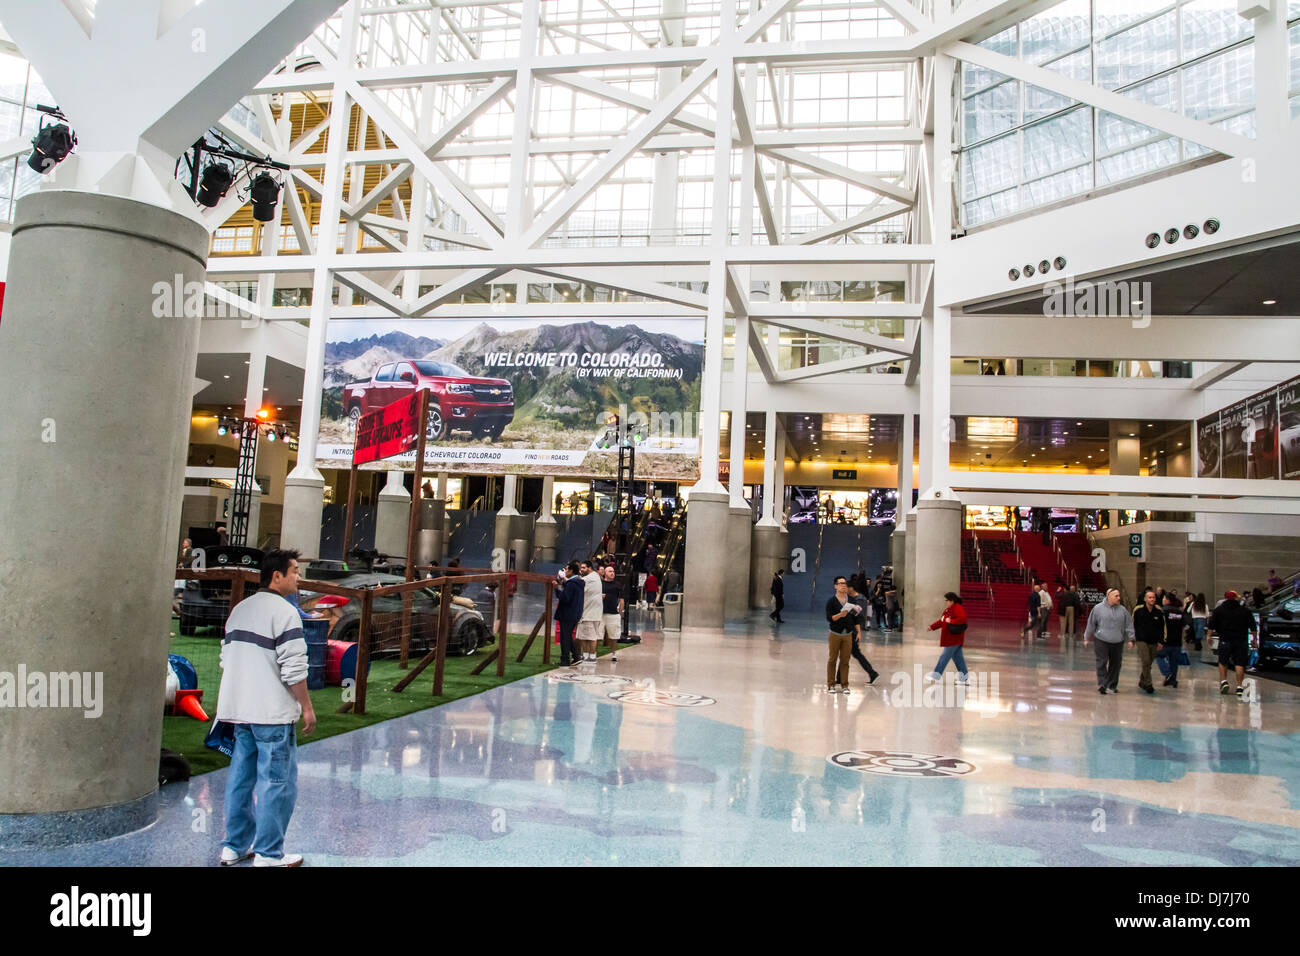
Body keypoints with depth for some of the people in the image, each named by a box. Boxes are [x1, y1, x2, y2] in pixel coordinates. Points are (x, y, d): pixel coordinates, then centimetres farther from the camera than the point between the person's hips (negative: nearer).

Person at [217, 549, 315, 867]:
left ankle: (234, 847, 23)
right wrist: (307, 708, -8)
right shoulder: (284, 612, -13)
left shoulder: (239, 609, 14)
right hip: (273, 712, -9)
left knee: (241, 777, 15)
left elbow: (227, 659, 21)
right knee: (276, 781, -1)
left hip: (239, 709, 9)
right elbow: (294, 670, -17)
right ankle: (269, 854, 4)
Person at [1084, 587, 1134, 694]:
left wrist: (1130, 639, 3)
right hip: (1101, 641, -3)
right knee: (1102, 662, -8)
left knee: (1115, 664, 8)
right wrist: (1087, 638, 9)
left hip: (1117, 642, 3)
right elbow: (1091, 624, 5)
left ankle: (1112, 686, 20)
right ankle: (1102, 684, -8)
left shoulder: (1122, 610, 5)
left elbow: (1128, 625, 9)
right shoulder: (1098, 608, -1)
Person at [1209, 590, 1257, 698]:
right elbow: (1252, 627, 6)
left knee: (1223, 662, 14)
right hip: (1242, 641, 1)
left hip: (1225, 640, -1)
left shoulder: (1218, 610, 4)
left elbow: (1212, 625, -1)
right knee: (1240, 664, 0)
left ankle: (1223, 681, 1)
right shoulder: (1245, 611, 6)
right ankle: (1239, 687, -4)